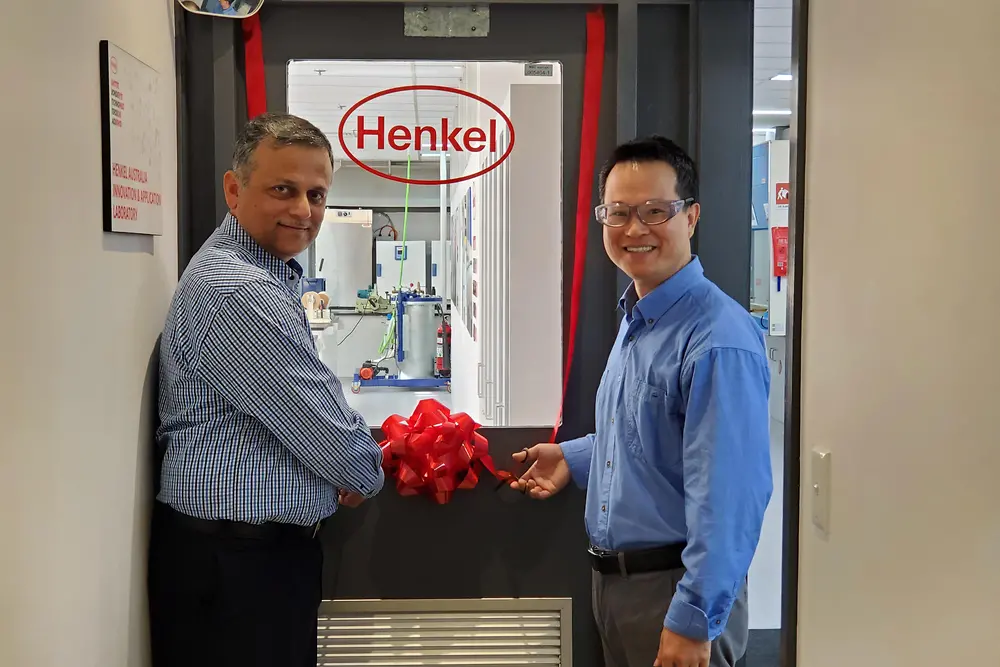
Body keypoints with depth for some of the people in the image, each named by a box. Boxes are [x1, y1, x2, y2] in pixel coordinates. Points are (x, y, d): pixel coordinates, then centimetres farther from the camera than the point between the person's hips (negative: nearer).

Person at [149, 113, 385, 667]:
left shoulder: (266, 273, 12)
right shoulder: (237, 292, -23)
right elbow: (324, 428, -20)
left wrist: (349, 460, 5)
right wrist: (367, 474, 1)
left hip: (263, 548, 10)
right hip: (233, 563, -10)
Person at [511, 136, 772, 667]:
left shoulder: (718, 340, -23)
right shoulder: (635, 319, 8)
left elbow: (728, 498, -26)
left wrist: (694, 621, -24)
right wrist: (575, 458, 13)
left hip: (675, 588, -9)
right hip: (613, 580, 9)